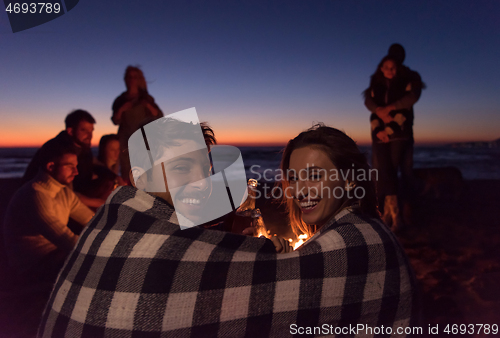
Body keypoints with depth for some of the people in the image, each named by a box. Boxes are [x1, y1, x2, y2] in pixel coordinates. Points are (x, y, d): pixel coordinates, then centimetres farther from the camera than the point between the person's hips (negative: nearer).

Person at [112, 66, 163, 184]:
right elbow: (116, 121, 8)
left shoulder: (145, 98, 11)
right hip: (125, 139, 1)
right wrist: (121, 109, -9)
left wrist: (148, 105, -15)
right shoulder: (120, 100, 14)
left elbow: (159, 116, 0)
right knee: (126, 172, -6)